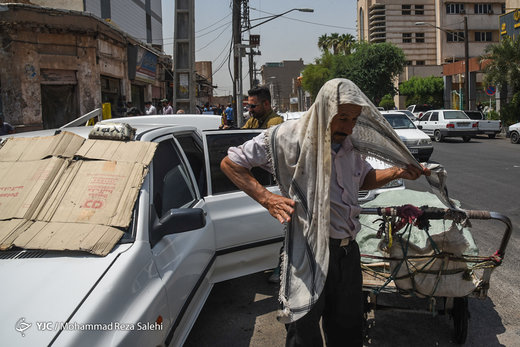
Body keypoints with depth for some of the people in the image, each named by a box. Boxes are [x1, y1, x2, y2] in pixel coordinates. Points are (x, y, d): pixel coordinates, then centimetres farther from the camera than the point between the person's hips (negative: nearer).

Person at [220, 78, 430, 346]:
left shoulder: (349, 144, 8)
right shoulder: (289, 136, -12)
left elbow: (364, 179, 26)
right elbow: (230, 163, -7)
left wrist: (397, 172, 8)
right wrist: (266, 198, -18)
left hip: (347, 251, 7)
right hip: (309, 253, -6)